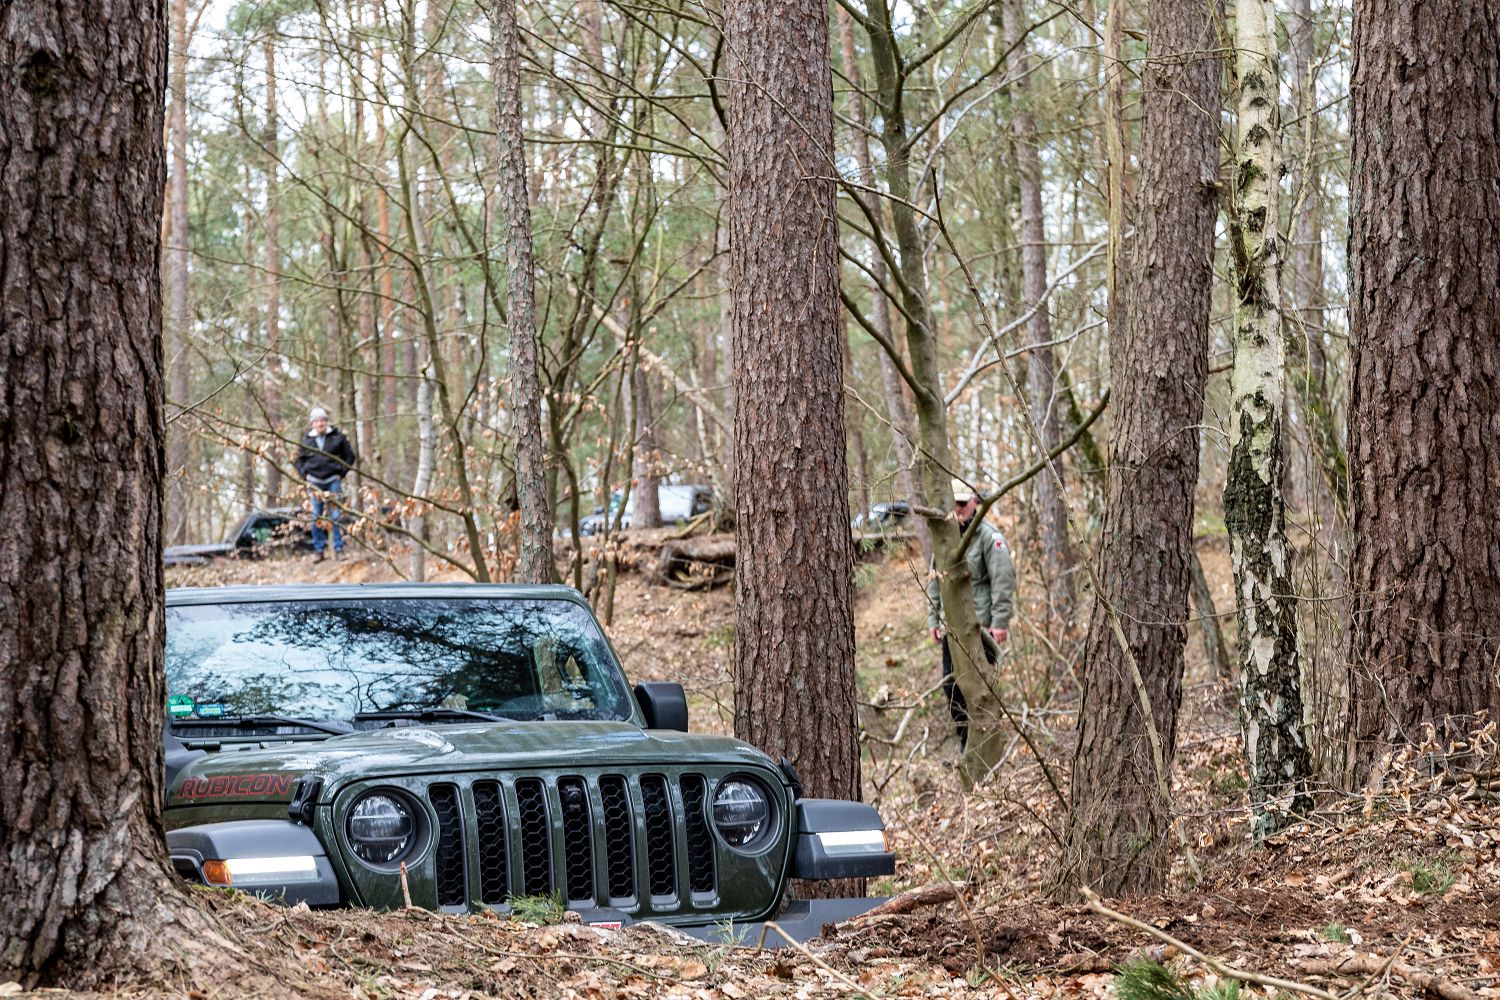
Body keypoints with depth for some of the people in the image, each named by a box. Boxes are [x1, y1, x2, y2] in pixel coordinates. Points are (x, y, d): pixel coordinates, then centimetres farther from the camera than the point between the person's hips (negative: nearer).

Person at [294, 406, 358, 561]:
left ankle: (339, 549, 1)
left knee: (335, 516, -5)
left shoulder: (337, 437, 1)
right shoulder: (306, 440, 6)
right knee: (316, 517, 3)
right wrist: (305, 476, 4)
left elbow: (350, 456, 7)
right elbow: (299, 460, 17)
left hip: (333, 480, -2)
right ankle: (318, 550, 10)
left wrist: (341, 473, -1)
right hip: (314, 482, 2)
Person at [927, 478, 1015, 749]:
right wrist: (933, 619, 16)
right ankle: (966, 745, 18)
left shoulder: (989, 538, -7)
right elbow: (934, 583, 22)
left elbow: (1003, 582, -12)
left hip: (980, 626, -7)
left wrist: (1000, 622, -16)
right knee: (951, 684, 8)